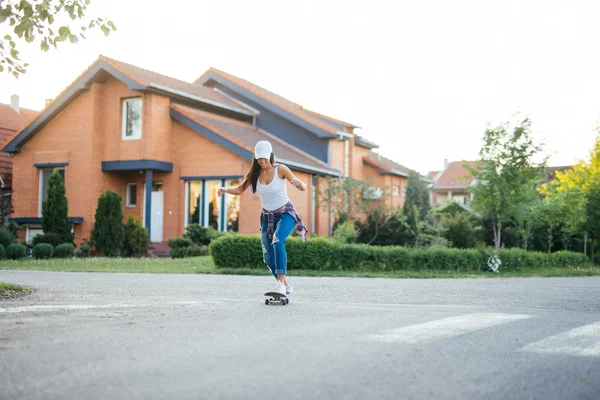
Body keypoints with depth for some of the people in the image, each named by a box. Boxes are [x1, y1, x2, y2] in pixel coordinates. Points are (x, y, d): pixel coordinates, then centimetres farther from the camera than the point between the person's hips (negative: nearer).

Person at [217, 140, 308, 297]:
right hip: (267, 217, 5)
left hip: (286, 213, -5)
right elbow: (239, 190, 5)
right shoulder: (254, 174, -3)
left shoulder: (280, 169, -14)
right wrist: (225, 189, -16)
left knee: (277, 239, -34)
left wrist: (299, 183, -43)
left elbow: (303, 187, -19)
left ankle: (281, 283, -37)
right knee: (269, 258, 1)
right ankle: (286, 287, 21)